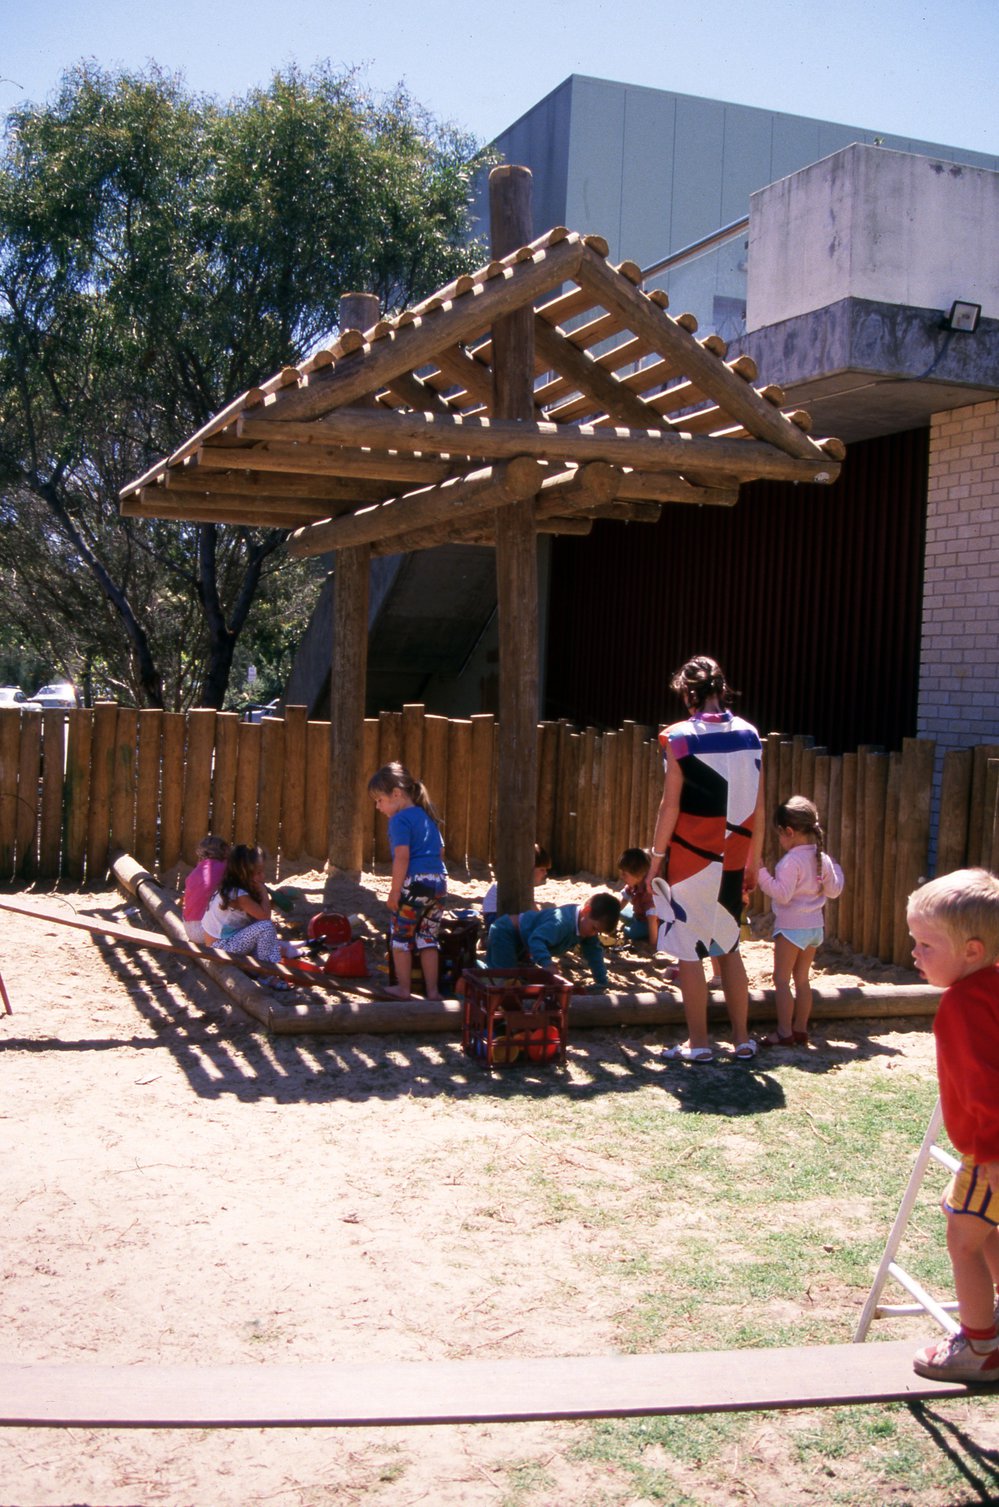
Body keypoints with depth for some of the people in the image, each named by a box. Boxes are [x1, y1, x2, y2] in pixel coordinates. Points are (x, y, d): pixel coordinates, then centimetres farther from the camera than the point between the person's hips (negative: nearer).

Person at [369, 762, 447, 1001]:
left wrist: (394, 891, -13)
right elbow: (440, 850, 22)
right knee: (429, 937, 14)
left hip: (414, 882, -7)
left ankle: (404, 988, 15)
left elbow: (402, 857, -16)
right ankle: (432, 990, 13)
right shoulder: (427, 816, 17)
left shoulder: (400, 820, -8)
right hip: (439, 881, 8)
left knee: (401, 936, 8)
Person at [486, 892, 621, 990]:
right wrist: (547, 963, -63)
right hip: (506, 934, -10)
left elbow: (593, 952, 4)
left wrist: (602, 983, 2)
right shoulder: (562, 922, -38)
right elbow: (536, 940, -49)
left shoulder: (588, 924, -7)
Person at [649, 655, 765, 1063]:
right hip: (732, 860, 5)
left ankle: (698, 1042, 8)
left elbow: (671, 804, -10)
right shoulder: (749, 735, 4)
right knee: (728, 948, 17)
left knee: (689, 952, 4)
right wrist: (754, 859, 16)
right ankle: (742, 1037, 20)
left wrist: (656, 856, -2)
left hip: (692, 860, -5)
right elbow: (758, 807, 7)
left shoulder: (681, 737, -10)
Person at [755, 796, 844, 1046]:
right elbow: (833, 891, 10)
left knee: (781, 979, 0)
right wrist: (834, 868, 25)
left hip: (791, 926, -8)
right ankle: (801, 1029, 19)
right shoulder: (822, 858, 4)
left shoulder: (791, 861, -19)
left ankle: (784, 1032, -1)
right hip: (814, 925, 8)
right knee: (802, 978, 15)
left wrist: (762, 873, -24)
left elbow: (782, 894, -24)